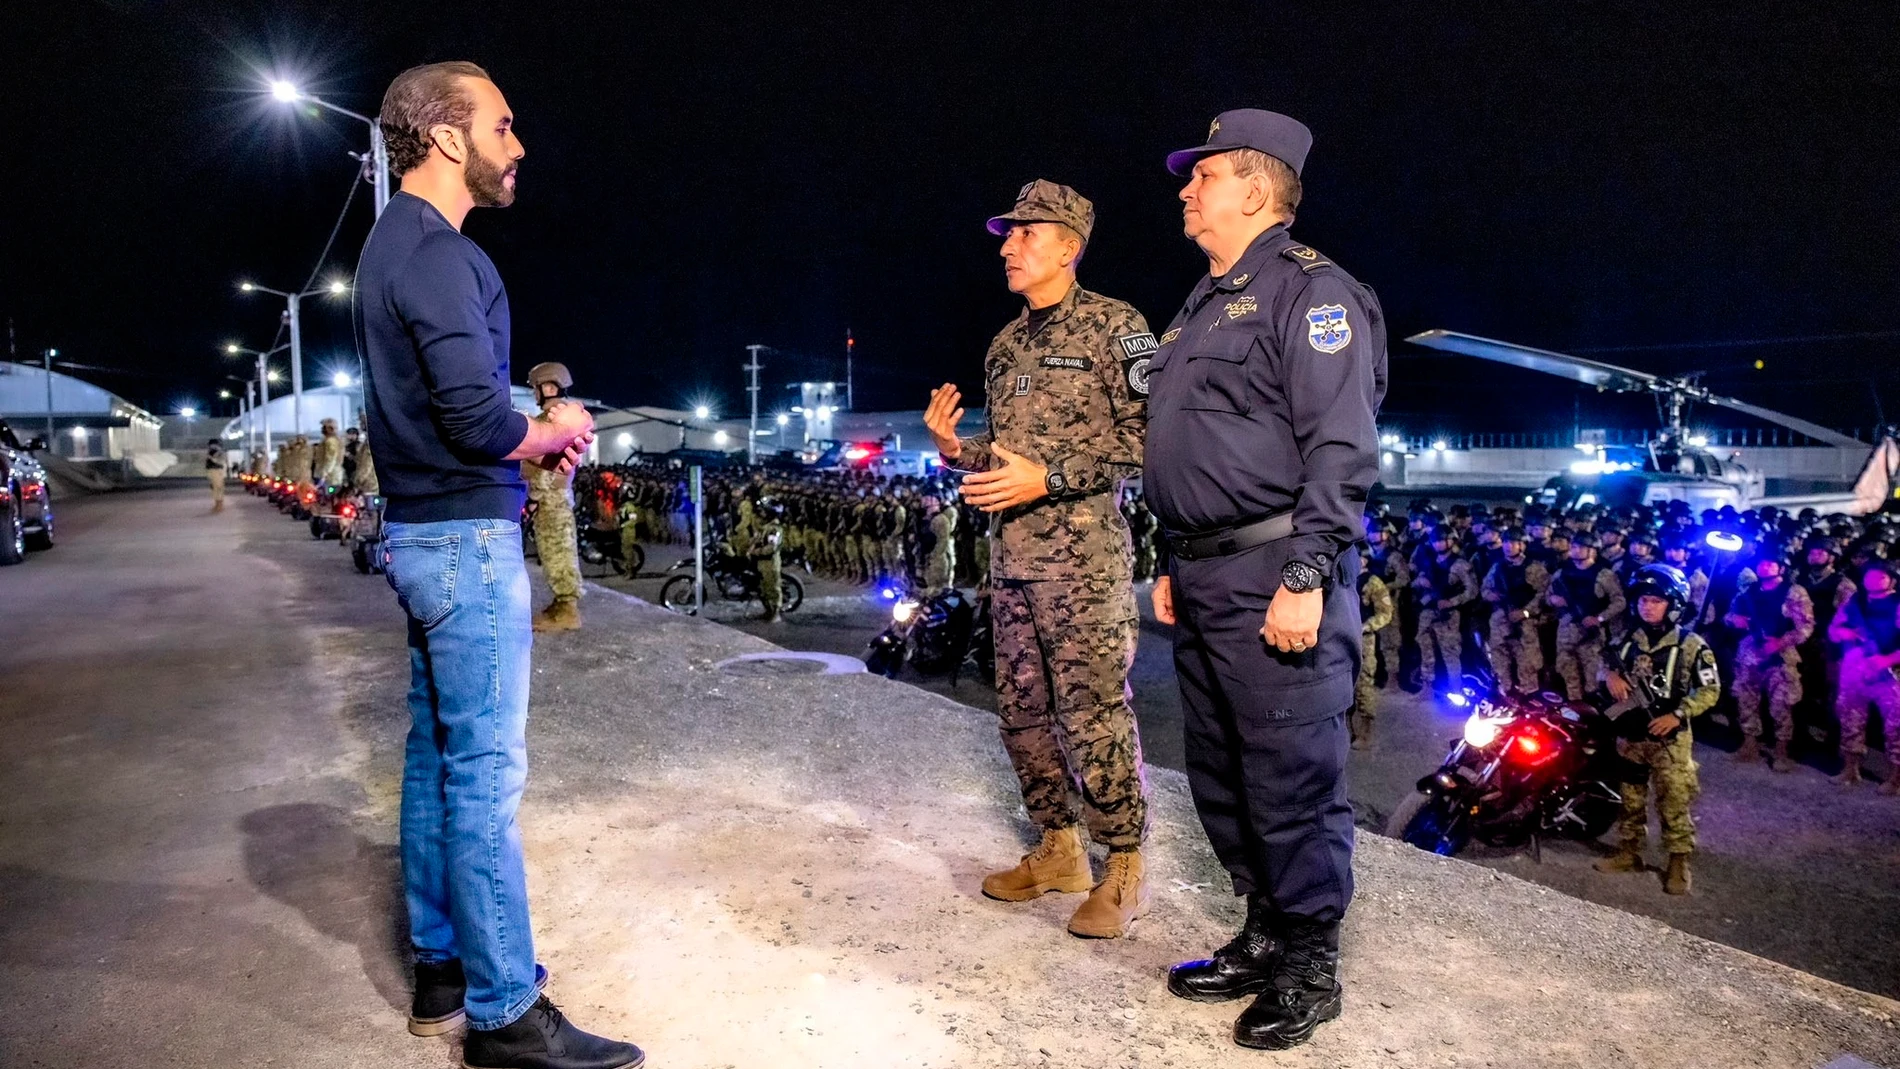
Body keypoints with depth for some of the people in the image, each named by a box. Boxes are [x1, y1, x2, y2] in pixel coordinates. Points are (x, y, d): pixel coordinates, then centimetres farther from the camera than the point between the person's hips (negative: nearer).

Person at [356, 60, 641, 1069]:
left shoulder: (394, 244, 17)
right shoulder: (439, 251, -15)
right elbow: (477, 418, -23)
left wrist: (533, 432, 7)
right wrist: (555, 433, -4)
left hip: (421, 533, 10)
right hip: (467, 539, -10)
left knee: (437, 757, 14)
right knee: (486, 772, -6)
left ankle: (441, 968, 27)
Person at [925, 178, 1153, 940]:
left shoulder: (1115, 326, -4)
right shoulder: (1005, 345, 17)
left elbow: (1145, 435, -12)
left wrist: (1049, 477, -19)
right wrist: (956, 448, 2)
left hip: (1082, 550, -8)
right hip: (1010, 551, 8)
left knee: (1093, 711, -5)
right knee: (1022, 707, 11)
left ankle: (1125, 869, 10)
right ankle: (1058, 848, 26)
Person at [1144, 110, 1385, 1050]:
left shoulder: (1309, 289, -7)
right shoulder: (1206, 304, 22)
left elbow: (1340, 450, -16)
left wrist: (1307, 577, -22)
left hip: (1274, 581, -9)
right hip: (1204, 581, 10)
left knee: (1290, 783, 0)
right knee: (1220, 778, 15)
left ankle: (1309, 969, 16)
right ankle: (1265, 936, 31)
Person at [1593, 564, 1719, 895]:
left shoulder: (1690, 644, -10)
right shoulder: (1628, 638, 5)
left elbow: (1710, 690, -9)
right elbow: (1607, 662, 19)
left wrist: (1678, 715, -20)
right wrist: (1610, 674, -5)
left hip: (1669, 738, -5)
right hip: (1630, 733, 5)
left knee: (1674, 804, -1)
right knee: (1630, 799, 15)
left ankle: (1678, 863, 11)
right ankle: (1629, 852, 28)